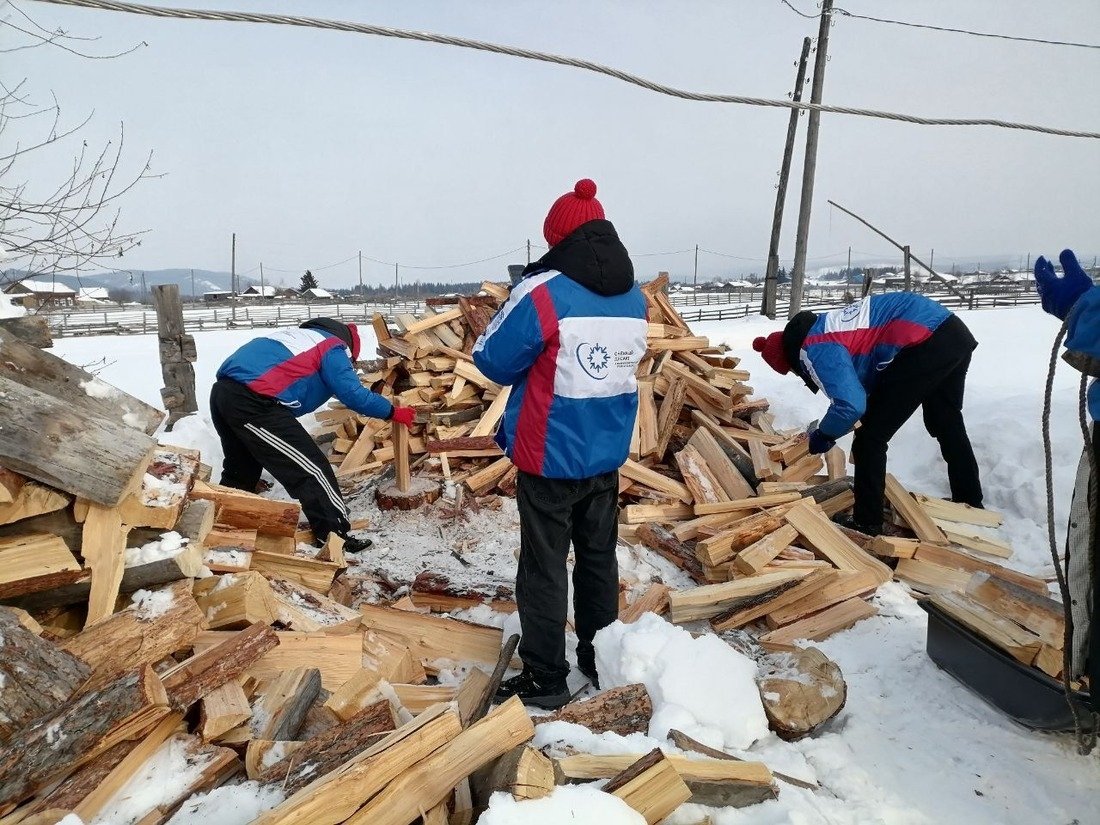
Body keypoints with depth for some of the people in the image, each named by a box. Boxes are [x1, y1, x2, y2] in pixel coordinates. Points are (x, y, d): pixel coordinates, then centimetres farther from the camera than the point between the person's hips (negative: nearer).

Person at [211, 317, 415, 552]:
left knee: (240, 468, 29)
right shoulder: (332, 347, 5)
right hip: (252, 402, -9)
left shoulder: (299, 335, 29)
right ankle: (336, 536, 1)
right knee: (312, 468, -3)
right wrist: (394, 413, 9)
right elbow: (354, 394, -2)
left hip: (222, 391, 9)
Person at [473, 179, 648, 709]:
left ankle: (545, 679, 17)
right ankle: (602, 660, 32)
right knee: (599, 557, 18)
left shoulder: (541, 294, -18)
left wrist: (504, 316, 9)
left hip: (549, 457, -6)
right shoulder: (634, 298, 2)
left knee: (544, 566, 6)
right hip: (607, 453, 6)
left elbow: (492, 360, -10)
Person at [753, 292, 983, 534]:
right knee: (947, 423, 28)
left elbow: (850, 404, -17)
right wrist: (868, 419, 35)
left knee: (870, 438, 2)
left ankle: (867, 522, 11)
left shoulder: (815, 349, -9)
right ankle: (970, 504, 46)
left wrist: (823, 435, 2)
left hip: (927, 345, -10)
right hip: (955, 333, 11)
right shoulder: (824, 327, 21)